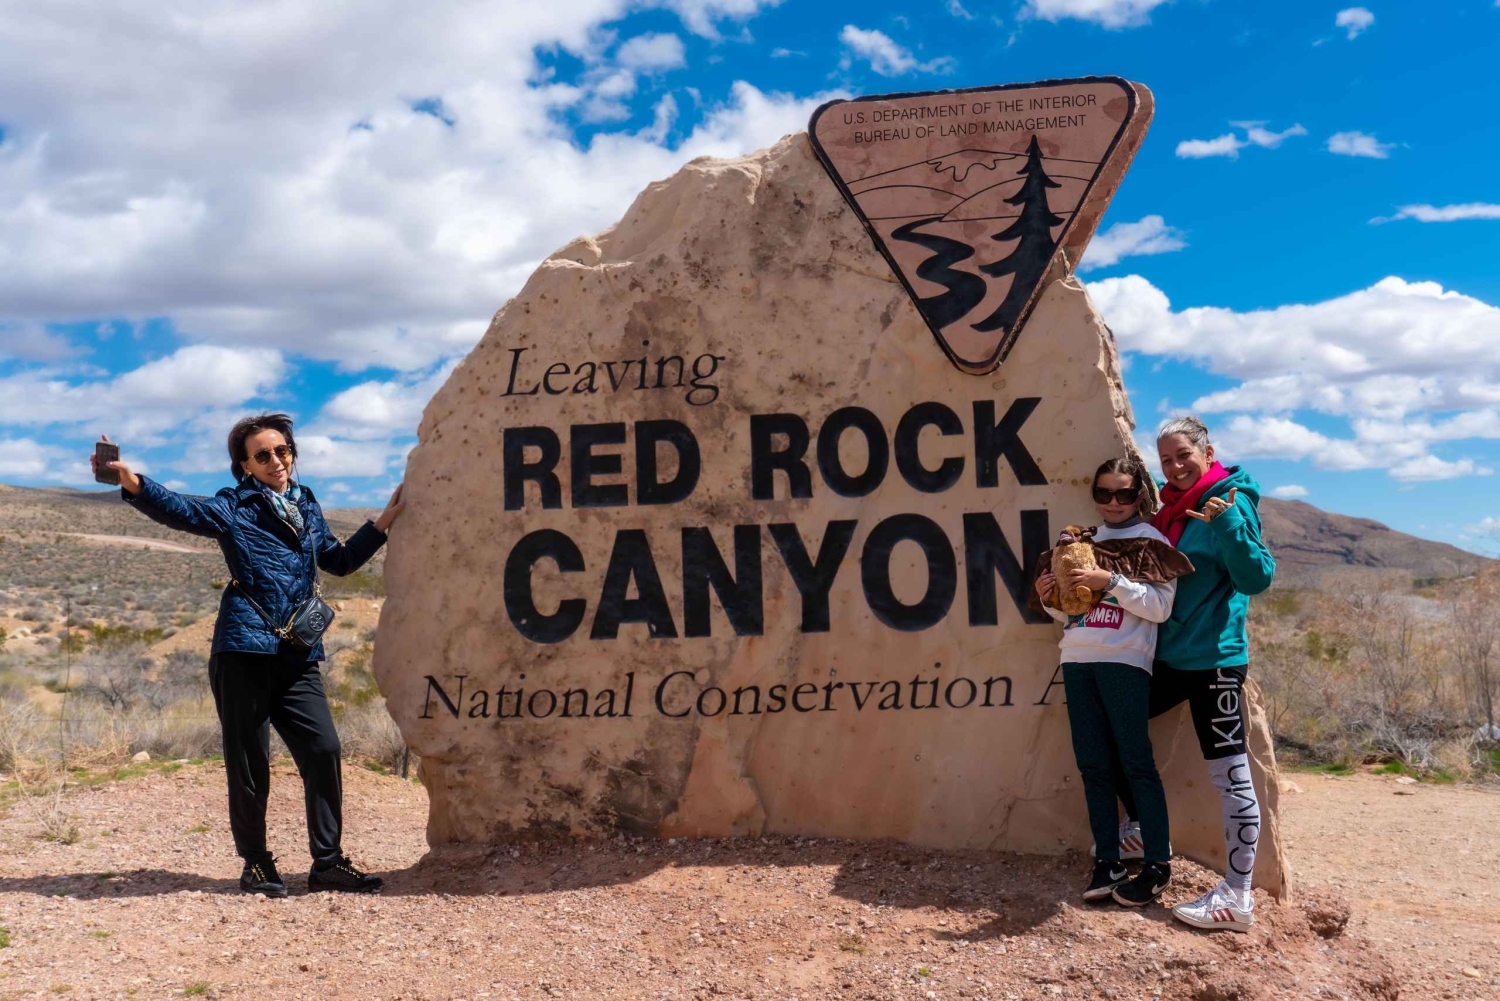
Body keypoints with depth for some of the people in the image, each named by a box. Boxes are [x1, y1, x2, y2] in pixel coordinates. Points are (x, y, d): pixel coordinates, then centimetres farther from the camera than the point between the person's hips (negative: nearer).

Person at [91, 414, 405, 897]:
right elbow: (182, 509, -17)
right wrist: (132, 483, -35)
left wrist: (384, 521, 28)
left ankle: (328, 861, 8)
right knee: (248, 761, 2)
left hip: (298, 657, 4)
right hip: (244, 651, -4)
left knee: (323, 749, -3)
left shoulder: (306, 506, 18)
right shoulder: (234, 507, 2)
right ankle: (255, 862, 18)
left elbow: (339, 560, 31)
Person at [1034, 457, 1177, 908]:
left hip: (1124, 660, -5)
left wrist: (1111, 582, -19)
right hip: (1077, 660, 6)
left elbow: (1161, 605, -10)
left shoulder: (1152, 541, 2)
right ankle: (1107, 862, 13)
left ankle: (1158, 865, 5)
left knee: (1135, 761, -4)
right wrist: (1050, 598, 1)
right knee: (1094, 765, 6)